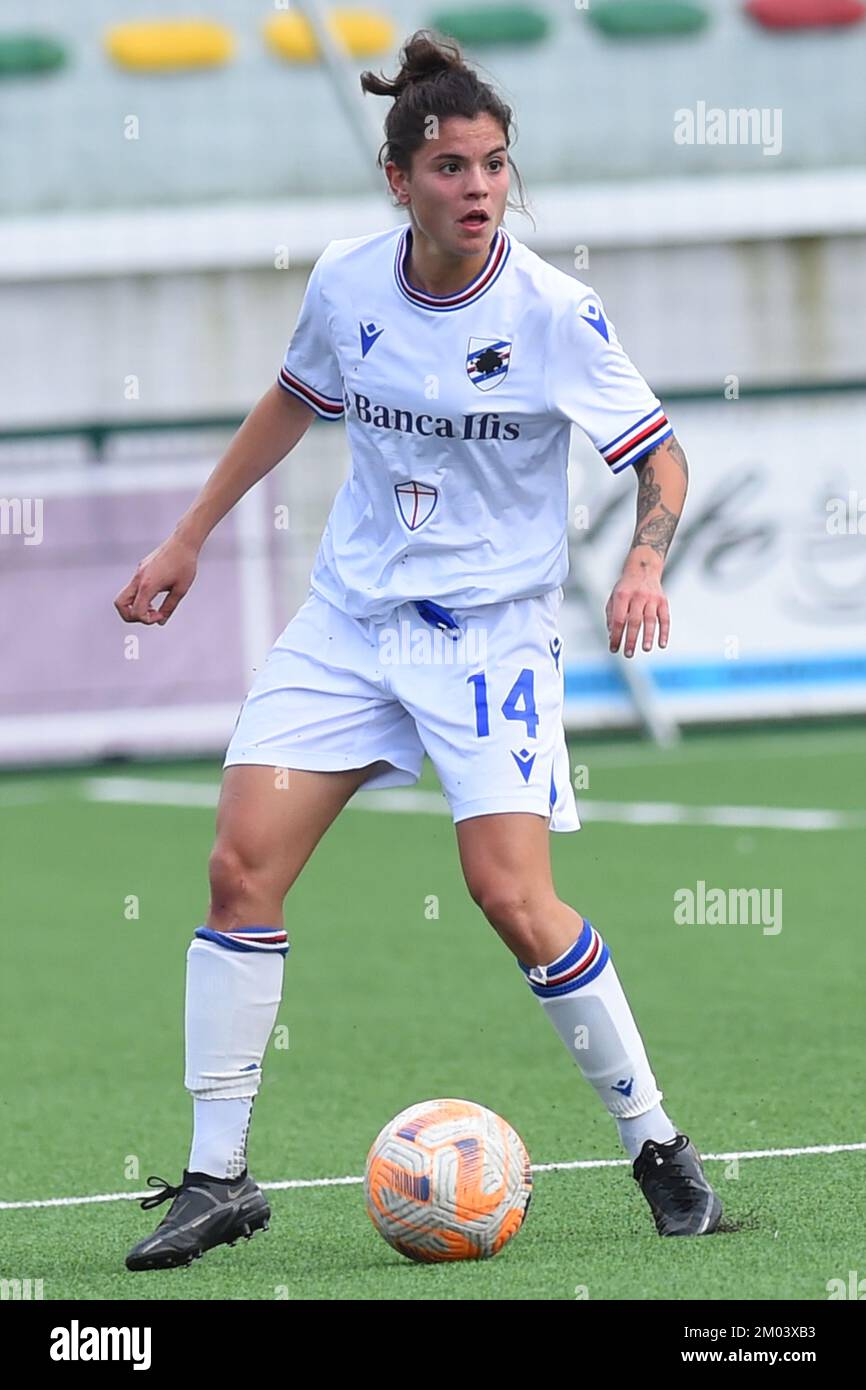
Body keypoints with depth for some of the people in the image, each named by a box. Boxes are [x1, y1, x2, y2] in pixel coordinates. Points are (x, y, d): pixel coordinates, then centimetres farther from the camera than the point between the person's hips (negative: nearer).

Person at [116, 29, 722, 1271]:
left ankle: (656, 1144, 3)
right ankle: (218, 1177, 1)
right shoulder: (345, 285, -3)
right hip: (347, 617, 4)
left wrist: (645, 563, -25)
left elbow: (660, 458, -5)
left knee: (511, 894, -17)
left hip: (493, 632, -4)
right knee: (241, 866, -8)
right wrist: (190, 539, 20)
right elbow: (295, 402, 18)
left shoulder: (554, 314, -14)